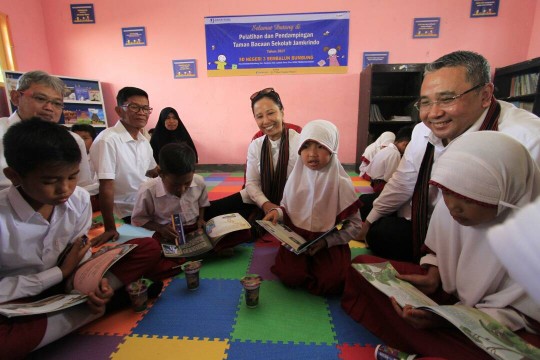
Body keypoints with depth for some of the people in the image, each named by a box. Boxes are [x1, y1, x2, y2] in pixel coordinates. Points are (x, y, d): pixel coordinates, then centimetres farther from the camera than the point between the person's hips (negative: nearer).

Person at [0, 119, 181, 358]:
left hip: (67, 284, 3)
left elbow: (80, 253, -4)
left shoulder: (80, 200, -14)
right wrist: (60, 273, -20)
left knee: (147, 250, -8)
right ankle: (89, 311, -18)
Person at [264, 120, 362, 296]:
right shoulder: (296, 177, -4)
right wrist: (277, 212, -14)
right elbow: (286, 207, 10)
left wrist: (326, 241, -18)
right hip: (296, 238, 2)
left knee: (330, 282, -23)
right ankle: (306, 265, 13)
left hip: (329, 242, -1)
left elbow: (355, 225, -7)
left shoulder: (341, 183, -12)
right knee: (290, 276, -19)